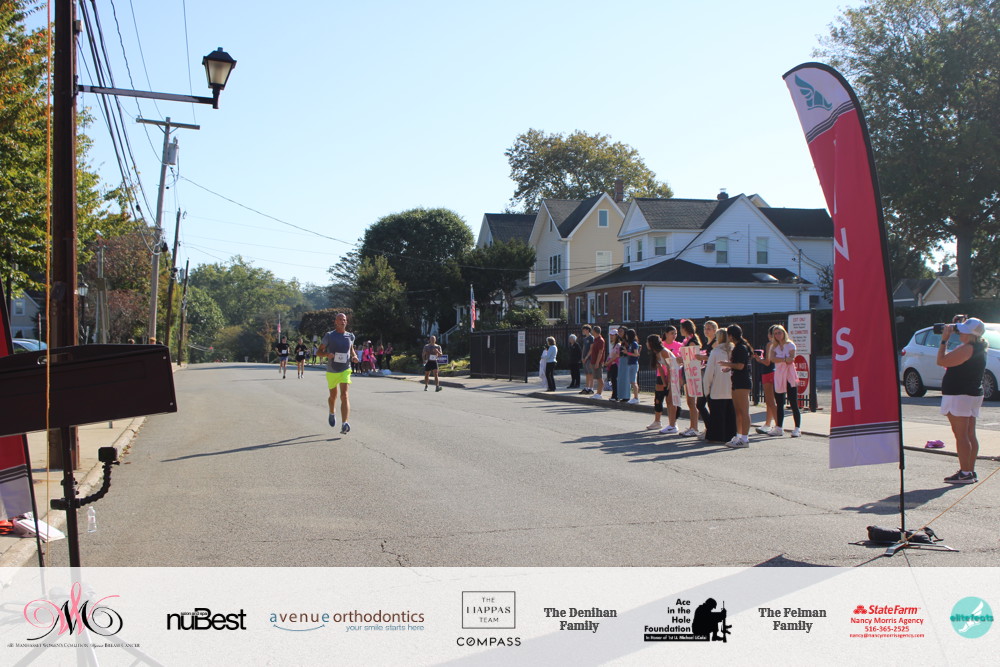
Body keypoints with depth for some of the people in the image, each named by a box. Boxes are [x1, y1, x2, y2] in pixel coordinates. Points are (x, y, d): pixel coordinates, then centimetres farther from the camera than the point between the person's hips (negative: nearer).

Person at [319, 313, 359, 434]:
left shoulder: (350, 336, 4)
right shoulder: (329, 336, -4)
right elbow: (320, 350, 0)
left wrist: (354, 356, 2)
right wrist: (327, 354, -21)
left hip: (345, 370, 0)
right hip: (331, 371, 0)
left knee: (344, 395, -17)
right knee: (333, 396, 16)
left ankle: (344, 425, -26)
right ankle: (332, 413, 50)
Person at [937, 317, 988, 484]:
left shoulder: (967, 349, -20)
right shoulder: (979, 349, 11)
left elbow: (941, 361, -19)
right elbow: (952, 360, 20)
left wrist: (944, 339, -11)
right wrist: (947, 339, 14)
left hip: (959, 396, -10)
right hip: (973, 395, 10)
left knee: (961, 435, -7)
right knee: (970, 435, 11)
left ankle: (965, 473, -7)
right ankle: (971, 471, 15)